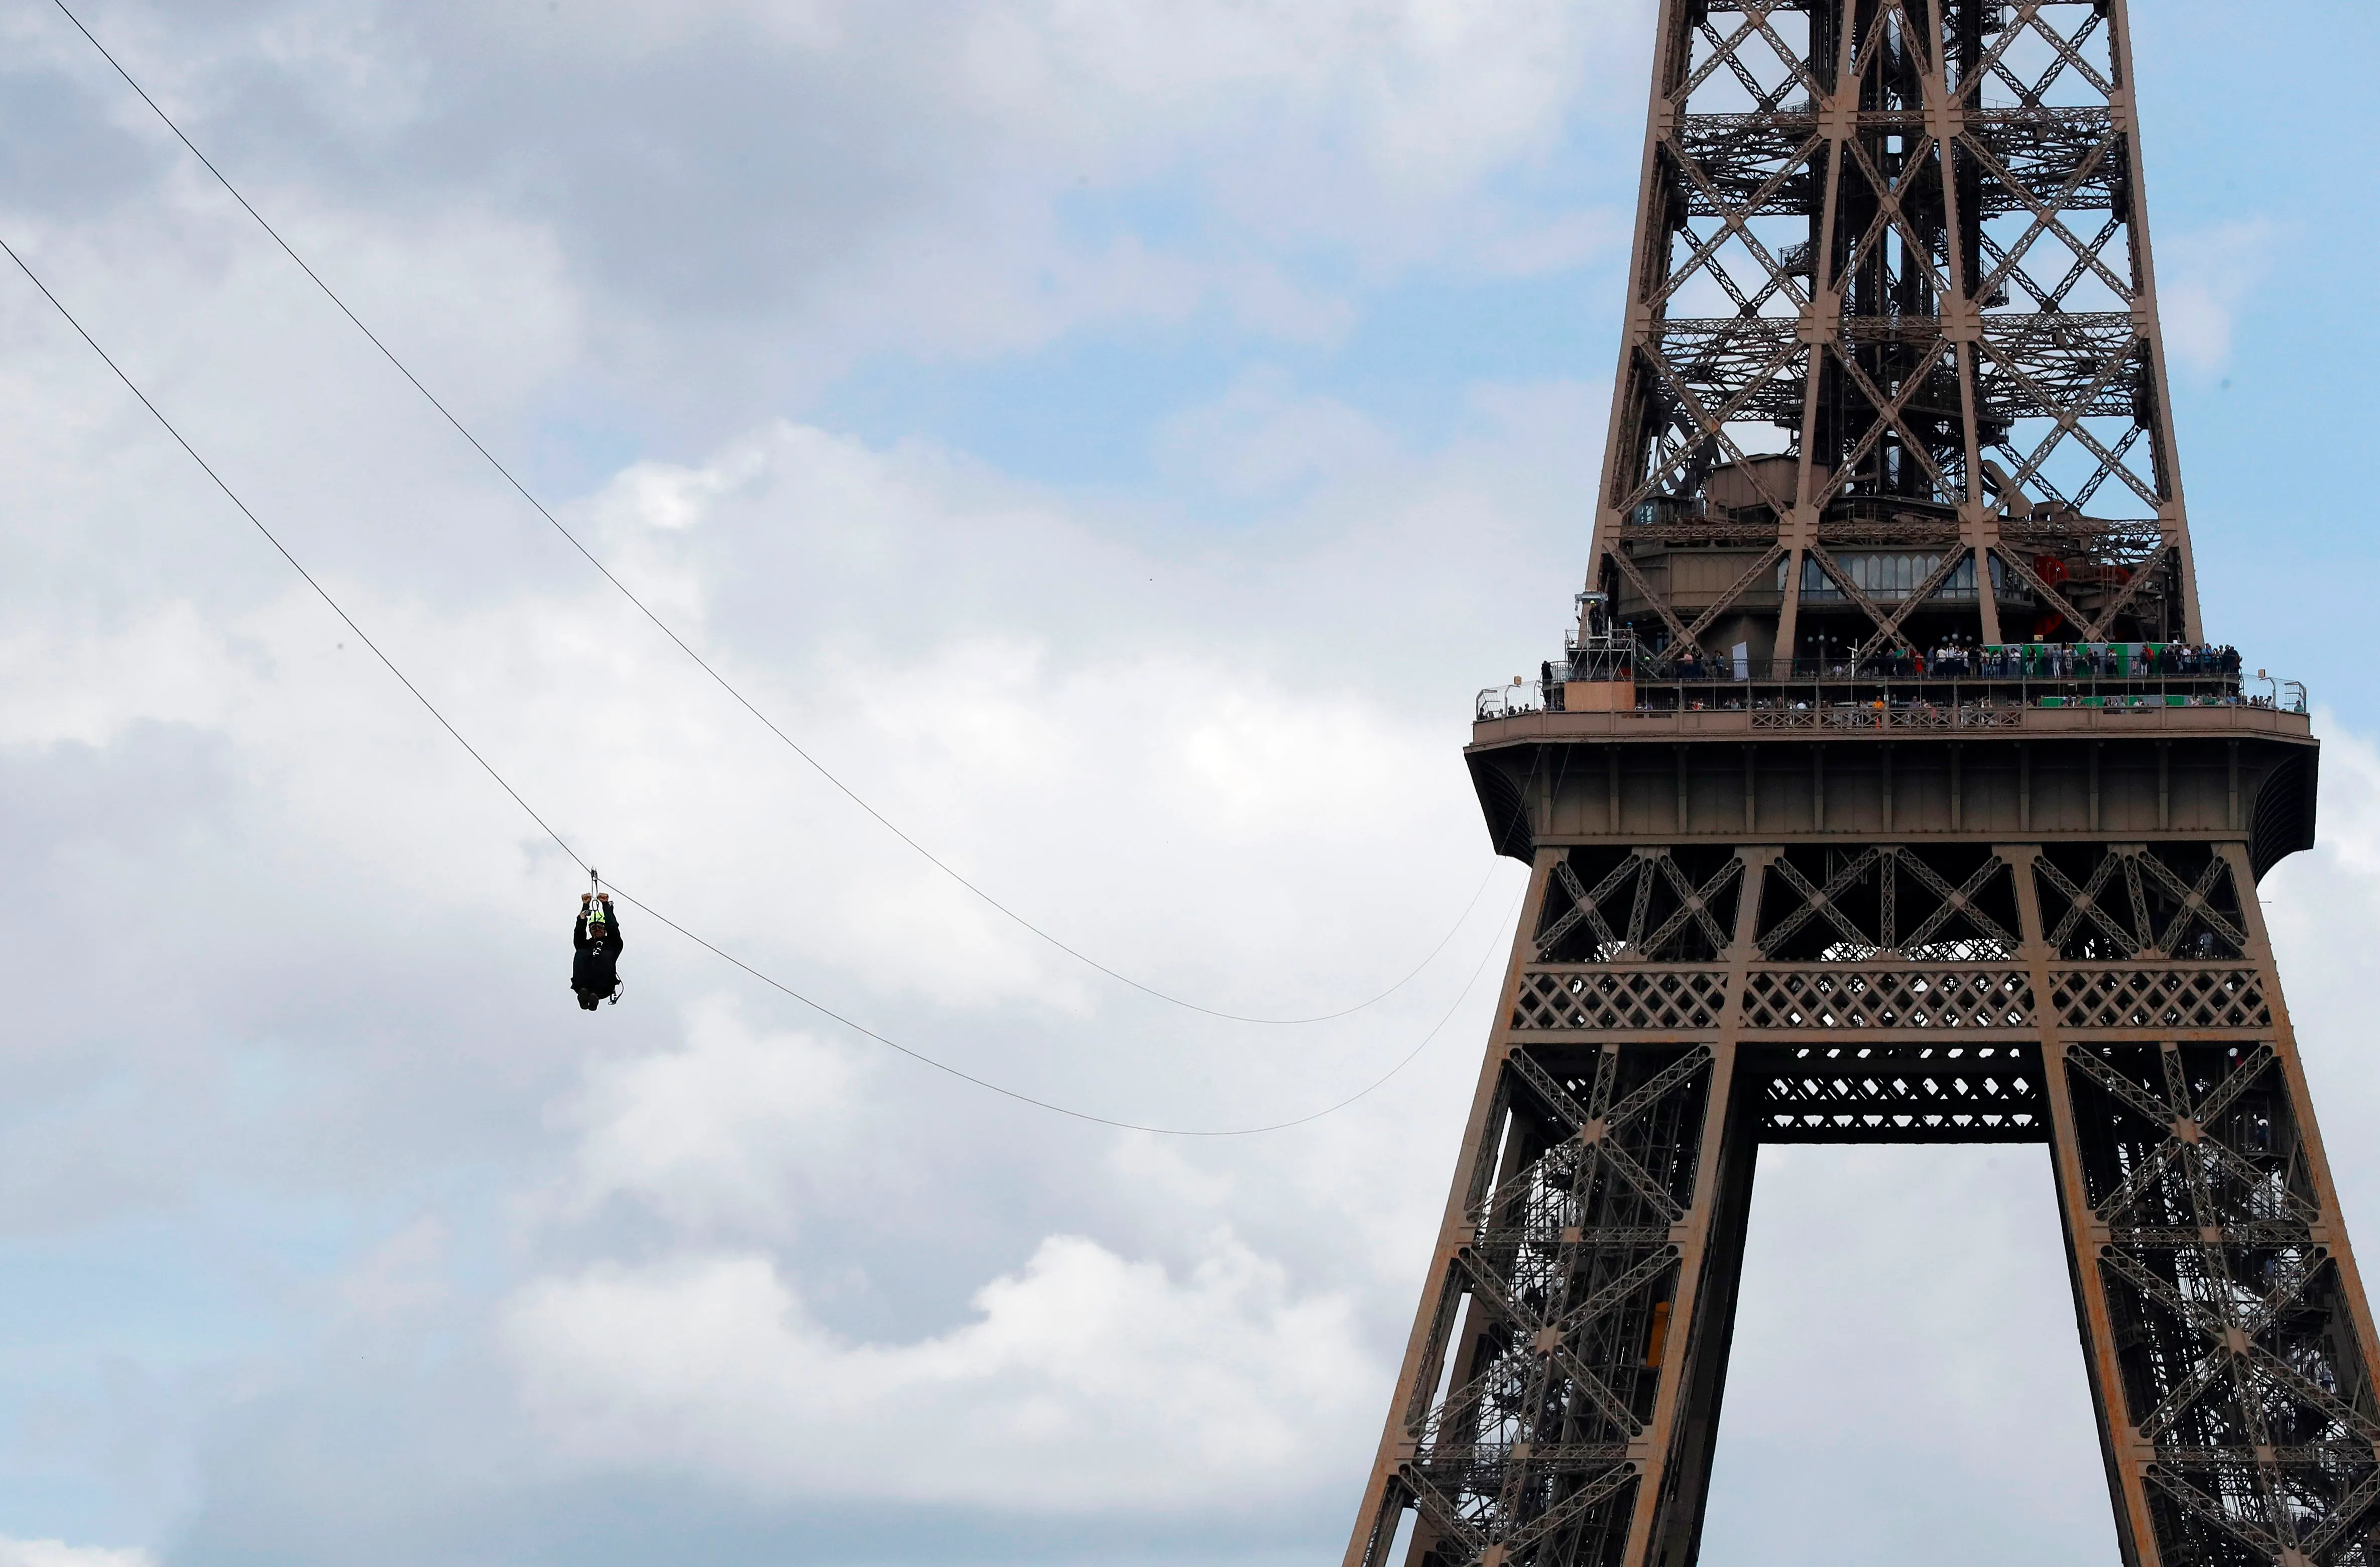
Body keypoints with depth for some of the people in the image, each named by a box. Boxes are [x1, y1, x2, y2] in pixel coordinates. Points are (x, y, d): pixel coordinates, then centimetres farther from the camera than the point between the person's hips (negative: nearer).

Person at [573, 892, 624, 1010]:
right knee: (581, 954, -25)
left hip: (604, 987, -1)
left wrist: (606, 905, 10)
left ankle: (595, 994, -46)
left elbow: (613, 928, 13)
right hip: (584, 985, 1)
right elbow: (579, 931, 15)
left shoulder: (612, 944, 31)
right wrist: (585, 906, 9)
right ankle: (584, 991, -47)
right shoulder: (585, 945, 34)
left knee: (606, 956, -28)